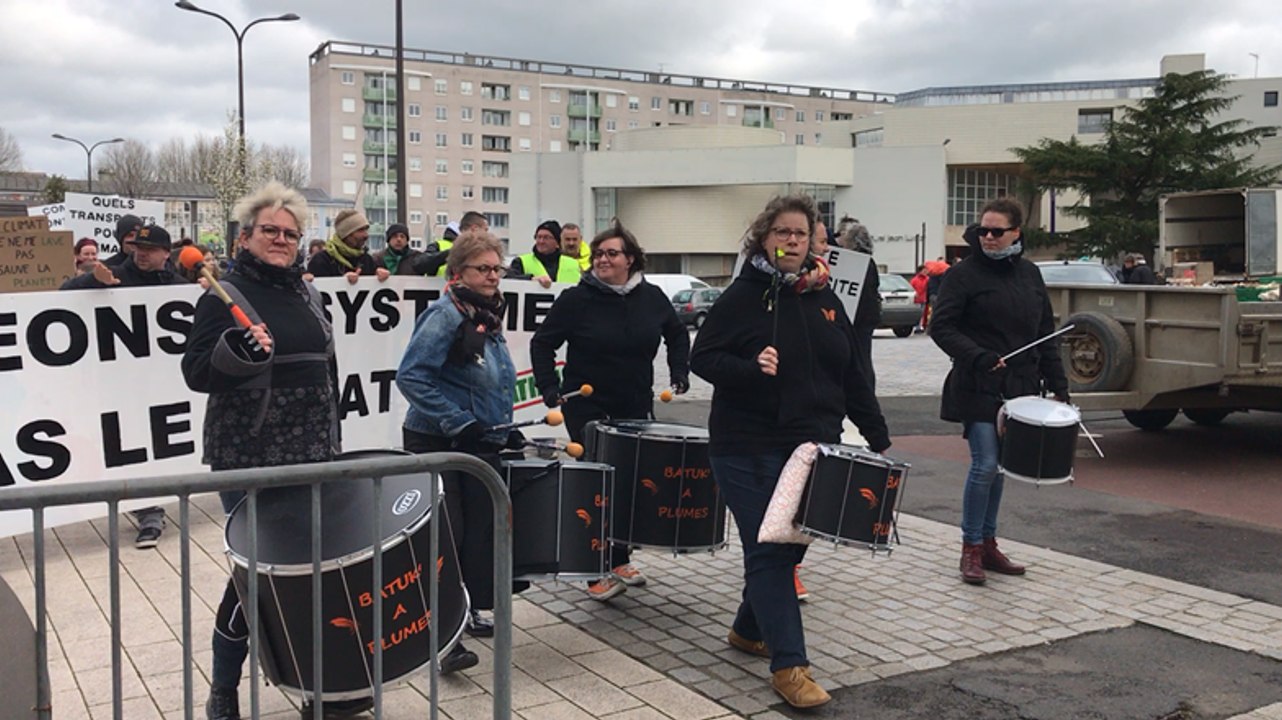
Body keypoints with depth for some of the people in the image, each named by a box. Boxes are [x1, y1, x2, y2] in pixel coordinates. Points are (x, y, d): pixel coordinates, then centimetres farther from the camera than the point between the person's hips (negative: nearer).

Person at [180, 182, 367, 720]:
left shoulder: (305, 292, 13)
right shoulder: (226, 296, -6)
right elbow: (197, 374, -14)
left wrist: (332, 442, 19)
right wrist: (235, 347, -33)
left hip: (311, 456, 6)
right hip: (250, 460, -6)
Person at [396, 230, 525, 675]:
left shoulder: (489, 318, 11)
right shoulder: (445, 315, -16)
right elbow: (411, 376, -24)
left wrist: (503, 429, 13)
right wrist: (459, 424, -26)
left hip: (478, 446, 8)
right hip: (438, 445, -8)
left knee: (478, 530, 12)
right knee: (446, 535, -8)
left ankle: (463, 614, 28)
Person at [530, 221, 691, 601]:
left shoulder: (651, 297, 1)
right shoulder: (577, 299, -9)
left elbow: (677, 334, 17)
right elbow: (542, 343, -2)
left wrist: (679, 373, 6)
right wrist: (549, 388, -12)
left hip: (636, 406, 4)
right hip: (587, 407, -4)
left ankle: (620, 559, 26)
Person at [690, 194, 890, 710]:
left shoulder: (824, 299, 11)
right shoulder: (743, 295, -5)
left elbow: (853, 376, 14)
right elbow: (702, 357, -8)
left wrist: (878, 437, 11)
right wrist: (750, 368, -26)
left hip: (813, 447, 6)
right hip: (751, 449, -6)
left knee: (791, 546, 13)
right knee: (769, 551, -5)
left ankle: (749, 629, 34)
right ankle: (788, 666, -1)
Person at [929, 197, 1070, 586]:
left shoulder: (1029, 274, 11)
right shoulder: (964, 274, -5)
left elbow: (1045, 333, 14)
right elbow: (941, 326, -10)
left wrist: (1057, 383, 9)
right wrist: (978, 356, -24)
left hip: (1017, 388, 5)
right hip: (978, 389, -5)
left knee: (998, 466, 12)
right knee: (985, 464, -8)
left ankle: (988, 543, 23)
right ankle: (971, 549, 5)